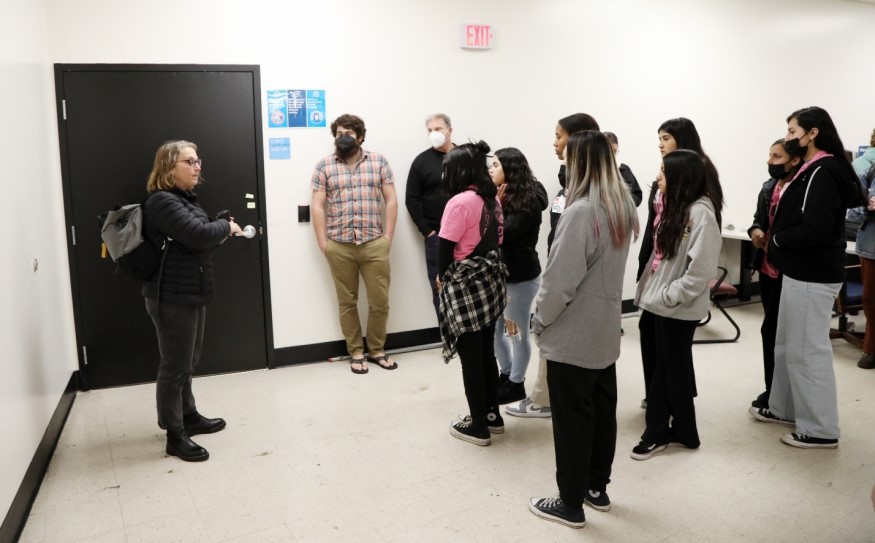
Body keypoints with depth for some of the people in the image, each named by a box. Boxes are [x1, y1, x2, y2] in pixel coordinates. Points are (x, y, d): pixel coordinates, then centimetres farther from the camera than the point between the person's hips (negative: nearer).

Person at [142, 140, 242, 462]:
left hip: (190, 292, 10)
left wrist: (221, 231, -4)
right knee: (175, 365, 0)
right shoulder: (162, 202, -18)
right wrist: (226, 226, -10)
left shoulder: (184, 198, 14)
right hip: (172, 296, -10)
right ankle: (175, 436, 11)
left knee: (188, 360, 21)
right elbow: (198, 234, -29)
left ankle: (189, 416, 36)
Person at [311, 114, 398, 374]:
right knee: (347, 302, 8)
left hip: (374, 244, 0)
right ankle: (356, 353, 20)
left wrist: (388, 236, -2)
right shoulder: (324, 165, 6)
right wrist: (323, 242, -4)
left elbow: (391, 200, 5)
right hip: (339, 246, 0)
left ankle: (377, 350, 21)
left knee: (380, 301, 4)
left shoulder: (379, 161, 7)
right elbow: (318, 206, 3)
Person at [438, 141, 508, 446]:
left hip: (466, 286, -8)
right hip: (490, 281, 8)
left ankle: (478, 426, 13)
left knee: (470, 358, 3)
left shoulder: (460, 202, -17)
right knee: (486, 353, 18)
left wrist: (441, 276, 1)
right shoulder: (492, 198, 7)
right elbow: (495, 238, 10)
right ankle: (492, 414, 29)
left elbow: (446, 246, -15)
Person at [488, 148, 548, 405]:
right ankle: (506, 375, 32)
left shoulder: (529, 203, -15)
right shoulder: (503, 197, 6)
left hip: (521, 276, -7)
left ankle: (516, 384, 22)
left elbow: (502, 234, -25)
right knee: (495, 329, 14)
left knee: (517, 332, 6)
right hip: (499, 273, 7)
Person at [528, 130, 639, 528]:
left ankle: (571, 504, 19)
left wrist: (540, 320, -7)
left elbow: (560, 280, -24)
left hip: (573, 336, -8)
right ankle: (597, 487, 34)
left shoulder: (581, 212, -24)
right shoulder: (623, 207, 4)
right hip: (605, 331, 8)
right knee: (602, 411, 18)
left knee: (573, 420, 5)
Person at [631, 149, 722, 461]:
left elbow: (701, 268, -22)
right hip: (660, 302, 8)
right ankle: (658, 431, 23)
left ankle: (683, 431, 28)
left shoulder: (700, 212, -17)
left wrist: (670, 295, -18)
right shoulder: (671, 207, 10)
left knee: (675, 368, 8)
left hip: (679, 307, -8)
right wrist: (650, 290, 6)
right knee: (661, 367, 13)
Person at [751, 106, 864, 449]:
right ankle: (785, 408, 32)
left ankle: (821, 430, 10)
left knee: (808, 350, -1)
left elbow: (814, 230, -26)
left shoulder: (823, 173, -17)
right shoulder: (812, 170, 14)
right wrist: (778, 243, 0)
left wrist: (777, 240, -11)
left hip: (812, 276, -10)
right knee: (788, 346, 18)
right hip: (802, 271, 10)